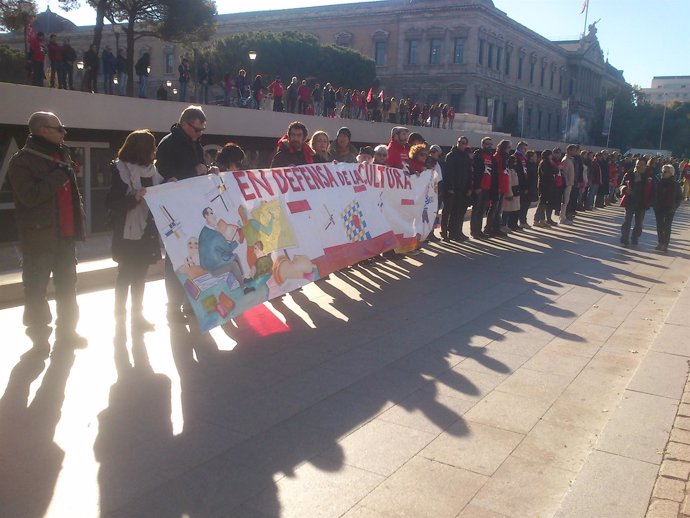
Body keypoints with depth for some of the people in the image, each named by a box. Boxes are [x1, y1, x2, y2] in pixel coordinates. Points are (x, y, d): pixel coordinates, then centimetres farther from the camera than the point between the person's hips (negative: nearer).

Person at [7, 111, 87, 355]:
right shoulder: (22, 160, -9)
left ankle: (66, 331, 24)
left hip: (65, 235, 7)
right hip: (39, 237, -7)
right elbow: (30, 196, -23)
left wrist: (78, 218, 13)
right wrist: (59, 176, -19)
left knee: (67, 285, 13)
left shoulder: (62, 155, 14)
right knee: (37, 288, 1)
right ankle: (39, 336, 11)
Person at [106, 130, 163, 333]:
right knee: (126, 275, 5)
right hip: (128, 233, -6)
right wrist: (134, 197, -30)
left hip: (147, 231, 6)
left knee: (140, 275, 12)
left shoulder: (151, 169, 7)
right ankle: (120, 315, 19)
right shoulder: (122, 169, -11)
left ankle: (137, 315, 22)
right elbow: (111, 203, -17)